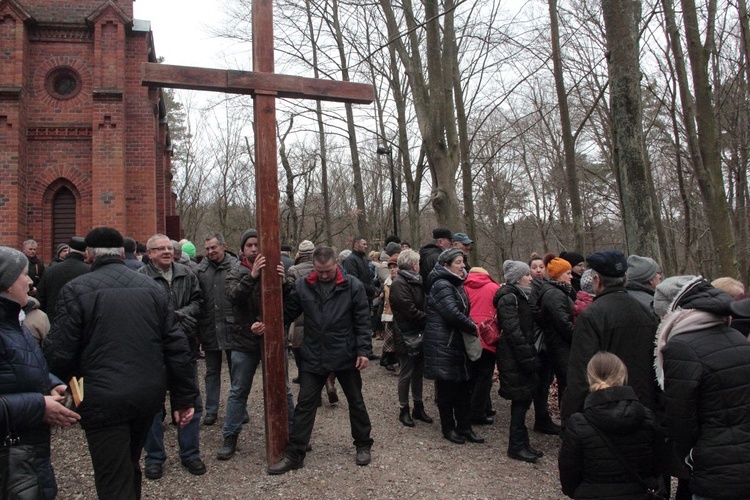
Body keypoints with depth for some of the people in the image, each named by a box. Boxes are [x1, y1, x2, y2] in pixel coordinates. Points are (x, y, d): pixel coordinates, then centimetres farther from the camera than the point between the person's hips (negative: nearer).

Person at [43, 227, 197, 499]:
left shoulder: (76, 289, -7)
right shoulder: (152, 287, 5)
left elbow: (59, 352, -10)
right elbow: (176, 347, 2)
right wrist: (184, 397, 8)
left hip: (102, 400, -5)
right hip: (148, 395, 5)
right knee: (129, 466, 26)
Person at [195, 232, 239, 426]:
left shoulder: (236, 267, -9)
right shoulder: (200, 269, 0)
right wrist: (198, 327, -4)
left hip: (231, 328, -3)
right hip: (209, 329, 3)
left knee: (236, 371, 12)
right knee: (212, 372, 16)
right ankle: (211, 410, 28)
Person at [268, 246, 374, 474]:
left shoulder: (353, 286, -9)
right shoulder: (302, 286, -3)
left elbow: (362, 321, -7)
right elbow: (287, 314, 3)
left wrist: (364, 350, -12)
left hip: (346, 356, -1)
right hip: (313, 358, 2)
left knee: (356, 402, 14)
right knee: (305, 404, 6)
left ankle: (363, 445, 33)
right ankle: (294, 453, 17)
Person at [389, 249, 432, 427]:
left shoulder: (415, 281, 11)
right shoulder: (399, 284, -17)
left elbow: (422, 305, 12)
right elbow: (410, 311, -22)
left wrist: (427, 318, -6)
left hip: (419, 334, 8)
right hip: (407, 337, -8)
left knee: (418, 372, 16)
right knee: (406, 374, 4)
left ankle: (418, 407, 28)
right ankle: (403, 410, 18)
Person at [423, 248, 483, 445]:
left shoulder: (455, 284, 14)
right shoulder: (441, 286, -16)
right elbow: (453, 314, -26)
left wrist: (471, 326, 2)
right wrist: (473, 327, -14)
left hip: (457, 342, 9)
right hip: (443, 345, -9)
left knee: (463, 387, 12)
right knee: (446, 388, 3)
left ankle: (464, 427, 21)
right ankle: (448, 428, 17)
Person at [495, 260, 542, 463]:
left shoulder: (519, 296, 15)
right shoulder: (508, 298, -15)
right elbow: (513, 332, -21)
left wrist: (531, 356, 15)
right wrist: (528, 358, -21)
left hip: (520, 357, 9)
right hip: (514, 358, -9)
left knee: (522, 399, 13)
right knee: (521, 400, -3)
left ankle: (521, 443, 23)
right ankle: (517, 446, 8)